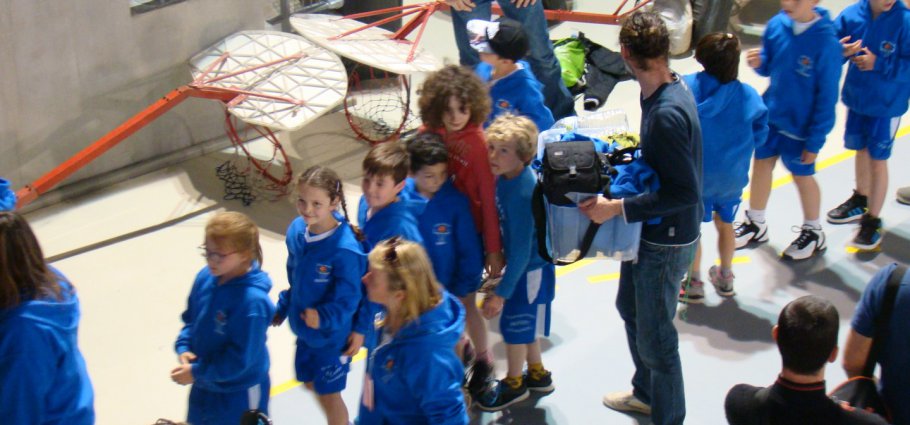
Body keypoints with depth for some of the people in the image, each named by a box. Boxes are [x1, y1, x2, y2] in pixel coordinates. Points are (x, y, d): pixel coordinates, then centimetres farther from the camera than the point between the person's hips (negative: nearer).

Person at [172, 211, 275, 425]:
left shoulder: (252, 301, -33)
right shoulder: (205, 278, -10)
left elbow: (240, 359, -28)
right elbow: (191, 318, 7)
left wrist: (197, 373, -22)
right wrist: (184, 348, -11)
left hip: (239, 393, -7)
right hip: (205, 386, 7)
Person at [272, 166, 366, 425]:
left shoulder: (345, 249, -31)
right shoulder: (297, 231, -10)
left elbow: (348, 298, -24)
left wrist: (324, 317, -40)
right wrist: (283, 307, 14)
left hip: (332, 336, -7)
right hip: (304, 330, 7)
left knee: (329, 394, 12)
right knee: (310, 382, 26)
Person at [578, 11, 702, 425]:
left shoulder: (667, 114, -32)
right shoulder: (668, 89, -3)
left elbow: (684, 193, -30)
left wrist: (617, 208, -28)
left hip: (666, 242, -10)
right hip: (649, 231, 10)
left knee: (654, 336, 6)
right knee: (630, 306, 28)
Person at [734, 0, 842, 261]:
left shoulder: (826, 42, -25)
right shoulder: (777, 25, -11)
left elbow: (827, 97, -17)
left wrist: (815, 141, -14)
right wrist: (759, 63, -18)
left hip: (800, 127, -4)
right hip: (770, 116, 5)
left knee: (802, 176, 13)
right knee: (761, 165, 17)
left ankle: (814, 234, 37)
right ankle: (756, 225, 39)